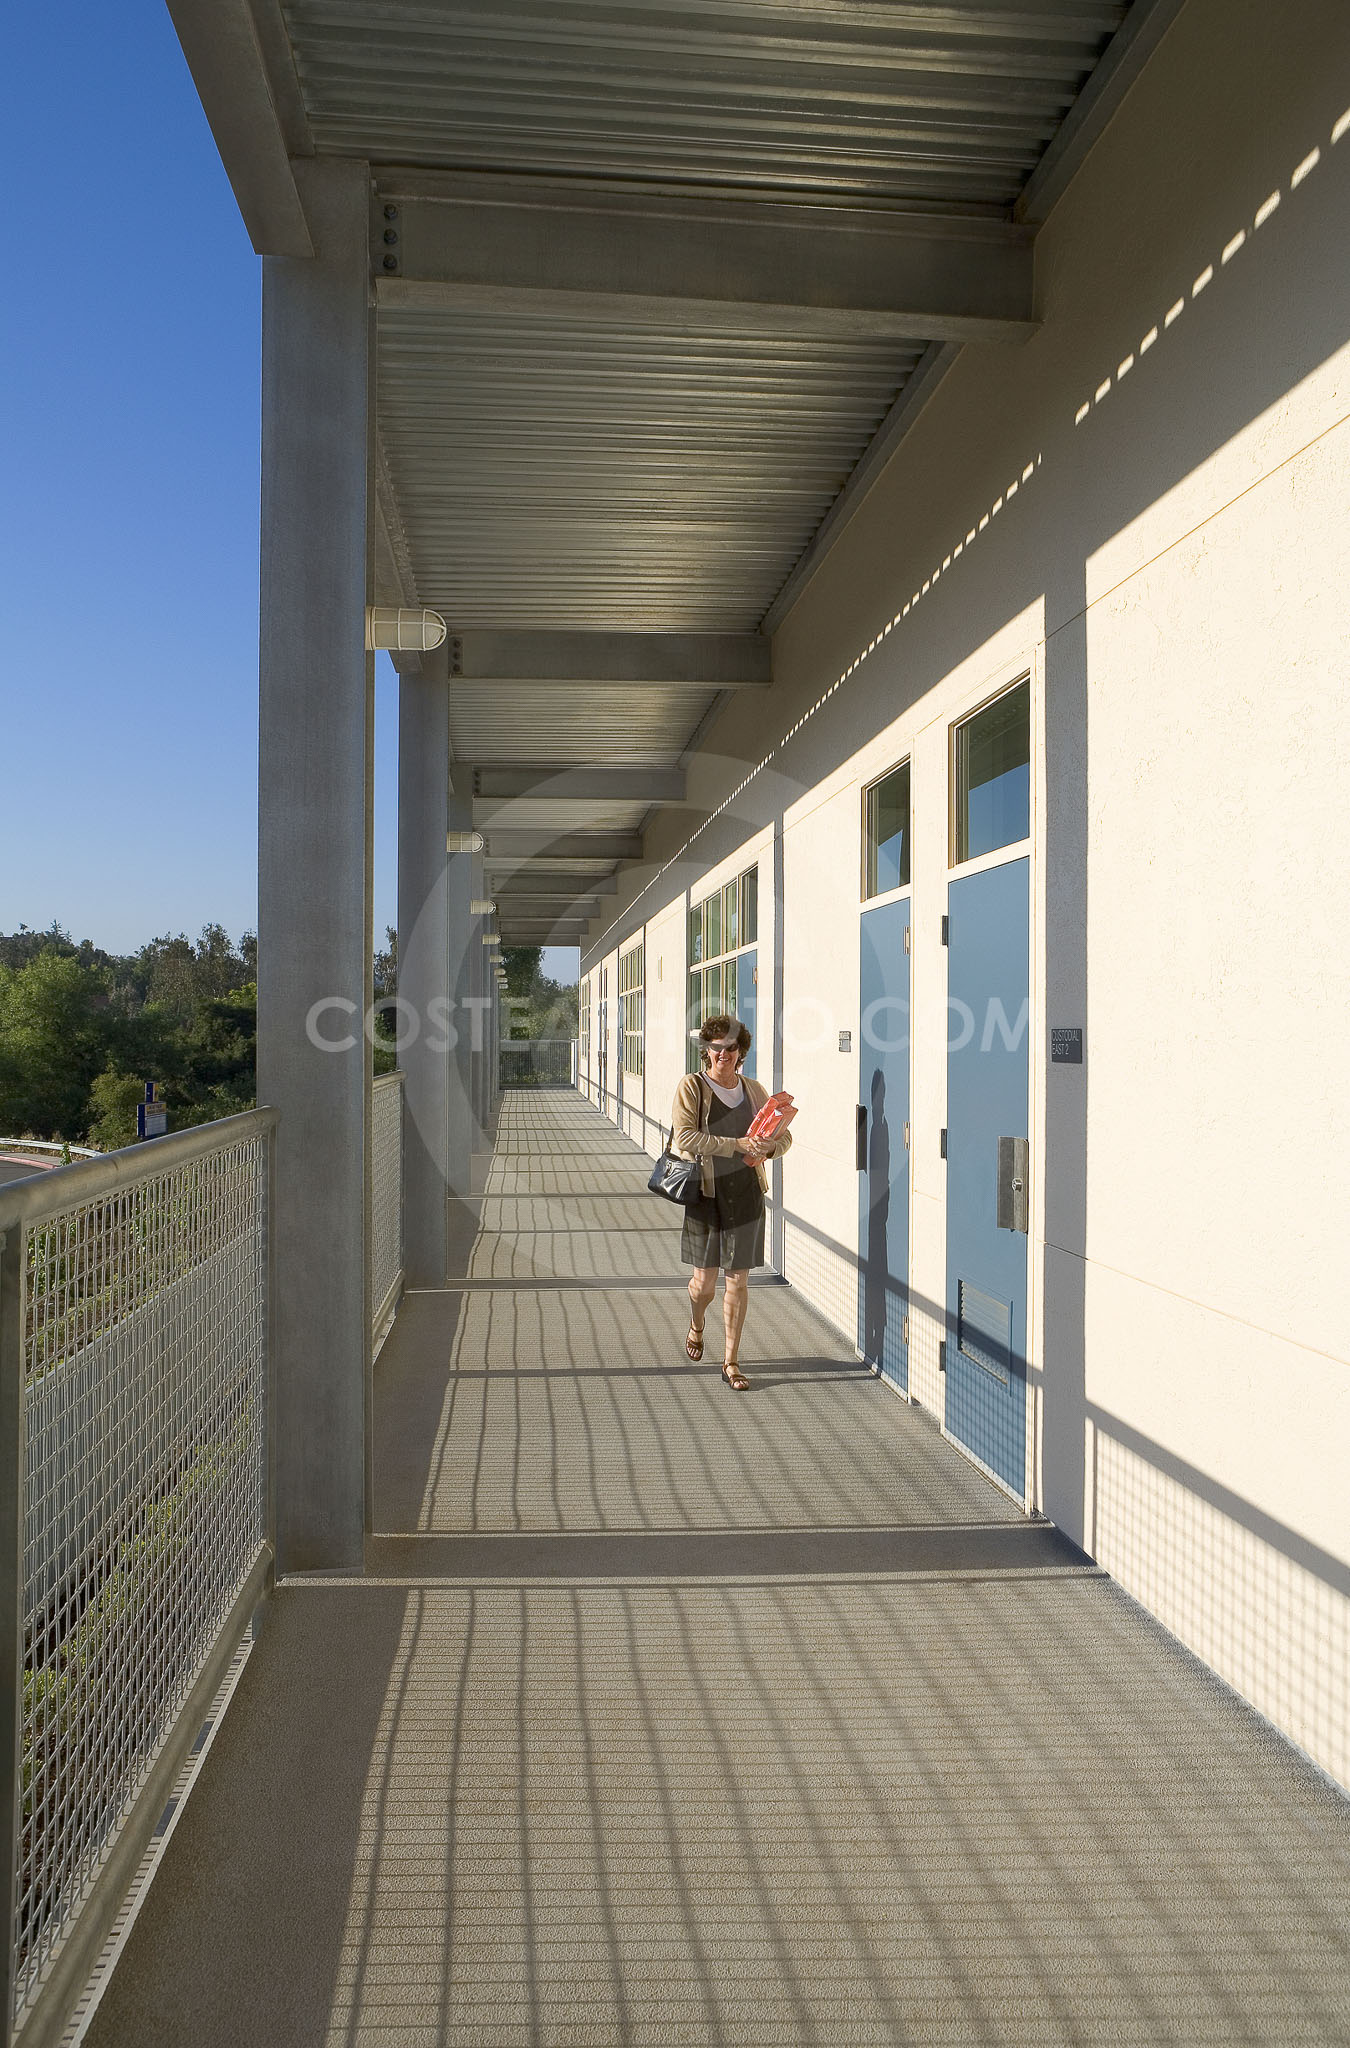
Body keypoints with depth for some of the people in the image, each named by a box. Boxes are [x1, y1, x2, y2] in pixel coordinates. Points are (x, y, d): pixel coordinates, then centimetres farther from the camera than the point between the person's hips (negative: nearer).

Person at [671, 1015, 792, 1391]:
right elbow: (684, 1137, -17)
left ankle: (731, 1362, 15)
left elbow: (783, 1135, 15)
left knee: (738, 1280, 4)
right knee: (705, 1280, 5)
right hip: (705, 1190, -3)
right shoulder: (692, 1086, -4)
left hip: (745, 1192, 3)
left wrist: (765, 1149, -8)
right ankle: (696, 1325, 40)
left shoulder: (754, 1091, 8)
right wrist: (737, 1144, -22)